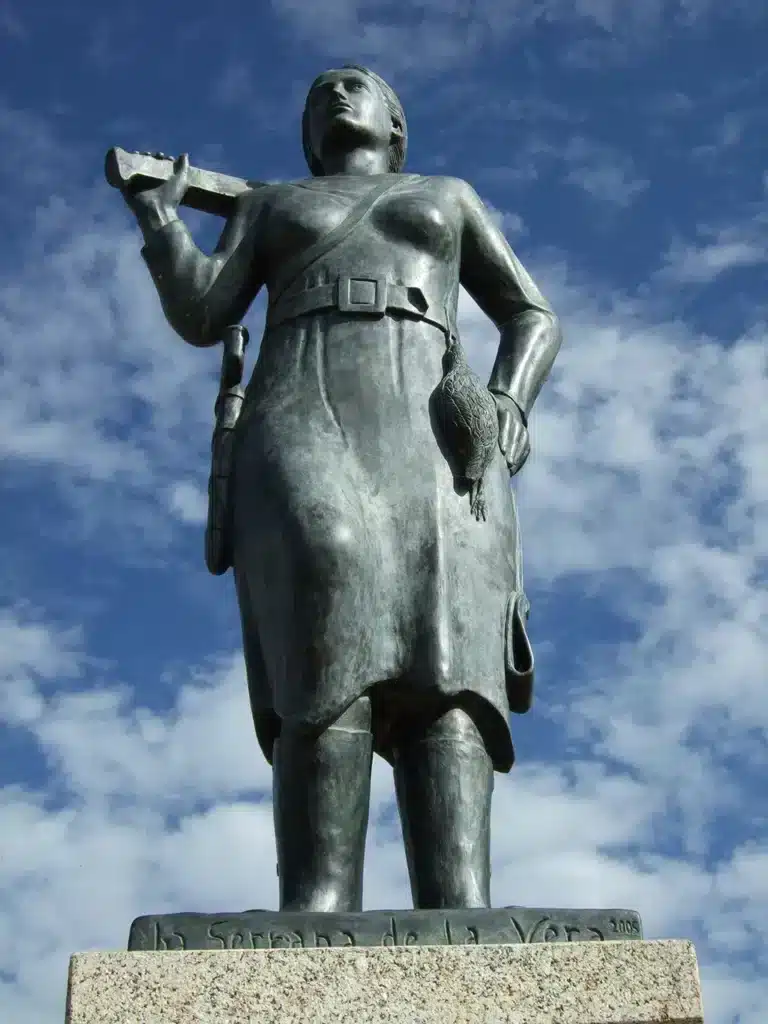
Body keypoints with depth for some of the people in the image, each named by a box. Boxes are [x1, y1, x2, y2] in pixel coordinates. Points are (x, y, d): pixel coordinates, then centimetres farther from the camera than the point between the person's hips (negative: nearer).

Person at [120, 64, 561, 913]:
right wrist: (155, 210, 2)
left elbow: (532, 320, 23)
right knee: (329, 650, -33)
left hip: (430, 434, 1)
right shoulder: (267, 206, 34)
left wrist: (506, 405, 2)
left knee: (447, 653, -29)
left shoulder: (448, 197, 34)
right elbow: (199, 314, 17)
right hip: (302, 432, -1)